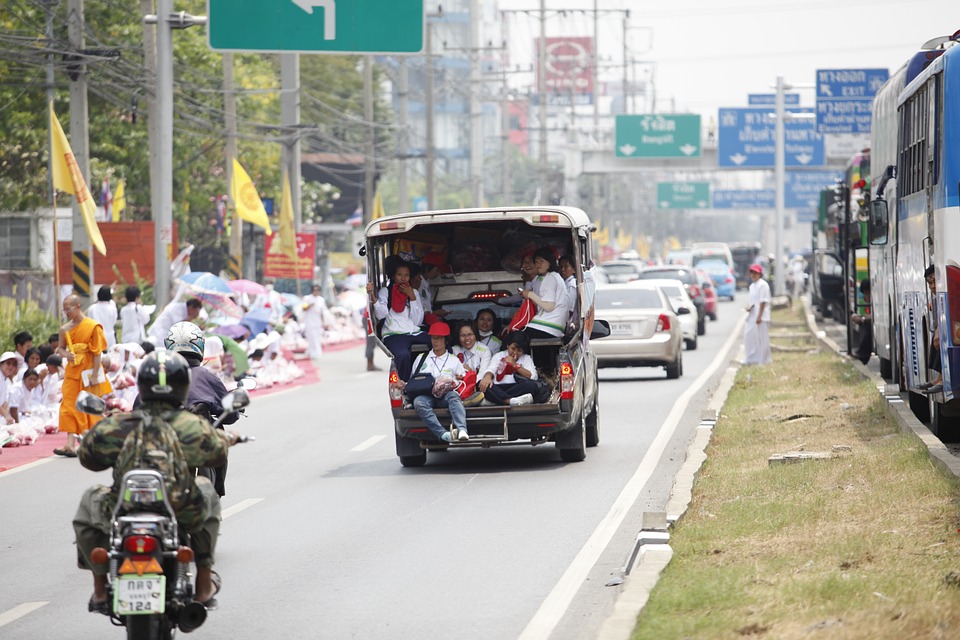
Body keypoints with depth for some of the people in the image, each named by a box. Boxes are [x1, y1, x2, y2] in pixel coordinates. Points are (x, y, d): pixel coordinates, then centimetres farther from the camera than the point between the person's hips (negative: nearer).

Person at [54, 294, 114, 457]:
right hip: (72, 373, 5)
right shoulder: (65, 329, 6)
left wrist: (95, 375, -14)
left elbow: (98, 352, -10)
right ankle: (71, 445, -8)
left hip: (88, 373, -5)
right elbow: (60, 348, 17)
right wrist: (64, 354, -7)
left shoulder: (93, 326, -9)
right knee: (70, 408, -4)